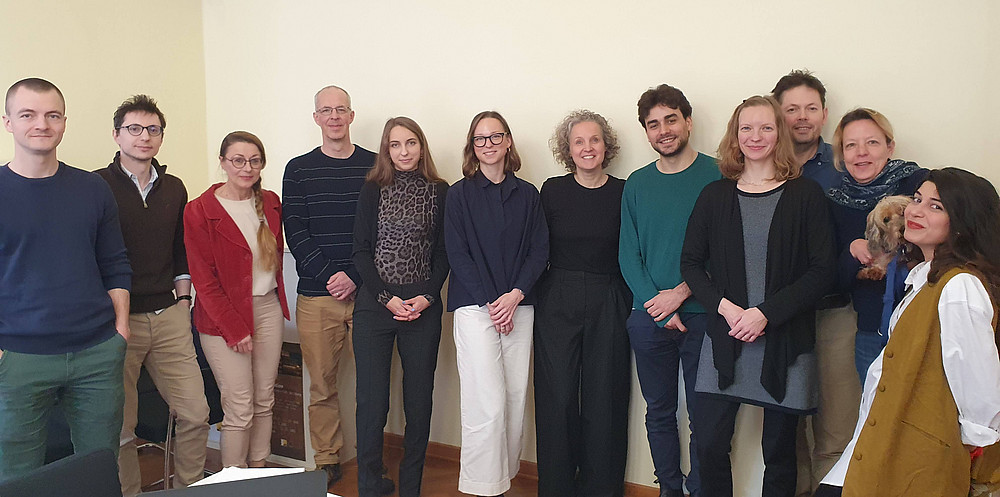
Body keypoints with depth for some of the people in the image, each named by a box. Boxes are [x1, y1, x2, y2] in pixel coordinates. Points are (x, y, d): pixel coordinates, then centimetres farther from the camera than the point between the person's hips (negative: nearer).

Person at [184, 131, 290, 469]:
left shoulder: (270, 203, 7)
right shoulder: (200, 211, -9)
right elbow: (204, 281, -10)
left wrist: (279, 303, 10)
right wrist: (235, 329, -12)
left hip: (268, 308, 5)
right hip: (224, 315, -5)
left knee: (264, 401, 11)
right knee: (240, 409, -3)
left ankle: (258, 470, 25)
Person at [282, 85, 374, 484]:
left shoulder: (375, 166, 7)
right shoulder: (298, 170, 9)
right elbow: (295, 231, 2)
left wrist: (355, 276, -9)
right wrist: (328, 275, -10)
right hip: (316, 295, 1)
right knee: (321, 385, 5)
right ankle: (327, 462, 19)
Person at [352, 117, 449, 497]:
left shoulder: (440, 192, 6)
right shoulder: (373, 190, 6)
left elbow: (443, 252, 6)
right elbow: (361, 250, 2)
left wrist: (427, 296, -8)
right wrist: (386, 298, -9)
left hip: (423, 306, 1)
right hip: (374, 305, 0)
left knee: (419, 399, 4)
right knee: (372, 399, -2)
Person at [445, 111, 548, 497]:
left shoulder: (527, 194, 11)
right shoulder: (460, 193, 4)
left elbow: (539, 252, 7)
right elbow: (457, 255, -2)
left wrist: (515, 295, -8)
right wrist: (491, 303, -9)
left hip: (518, 306, 3)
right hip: (475, 306, -3)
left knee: (516, 398, 3)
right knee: (488, 403, -10)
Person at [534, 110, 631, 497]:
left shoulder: (623, 192, 2)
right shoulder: (552, 190, 3)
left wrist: (632, 306, -4)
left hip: (609, 304, 0)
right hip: (557, 302, 0)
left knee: (604, 399, 5)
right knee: (557, 399, 2)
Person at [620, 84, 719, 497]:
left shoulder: (715, 175, -2)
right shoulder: (637, 184, 8)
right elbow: (628, 255, 5)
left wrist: (679, 293, -14)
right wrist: (660, 309, -7)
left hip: (700, 314, -3)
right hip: (648, 318, 3)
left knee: (702, 415, 3)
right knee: (659, 412, 12)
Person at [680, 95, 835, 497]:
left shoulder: (805, 195, 0)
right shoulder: (715, 196, 7)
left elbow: (821, 271, -4)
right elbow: (691, 263, 6)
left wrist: (766, 313, -14)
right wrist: (725, 307, -10)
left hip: (785, 342, -1)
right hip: (725, 341, 2)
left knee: (779, 450, 8)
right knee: (709, 445, 0)